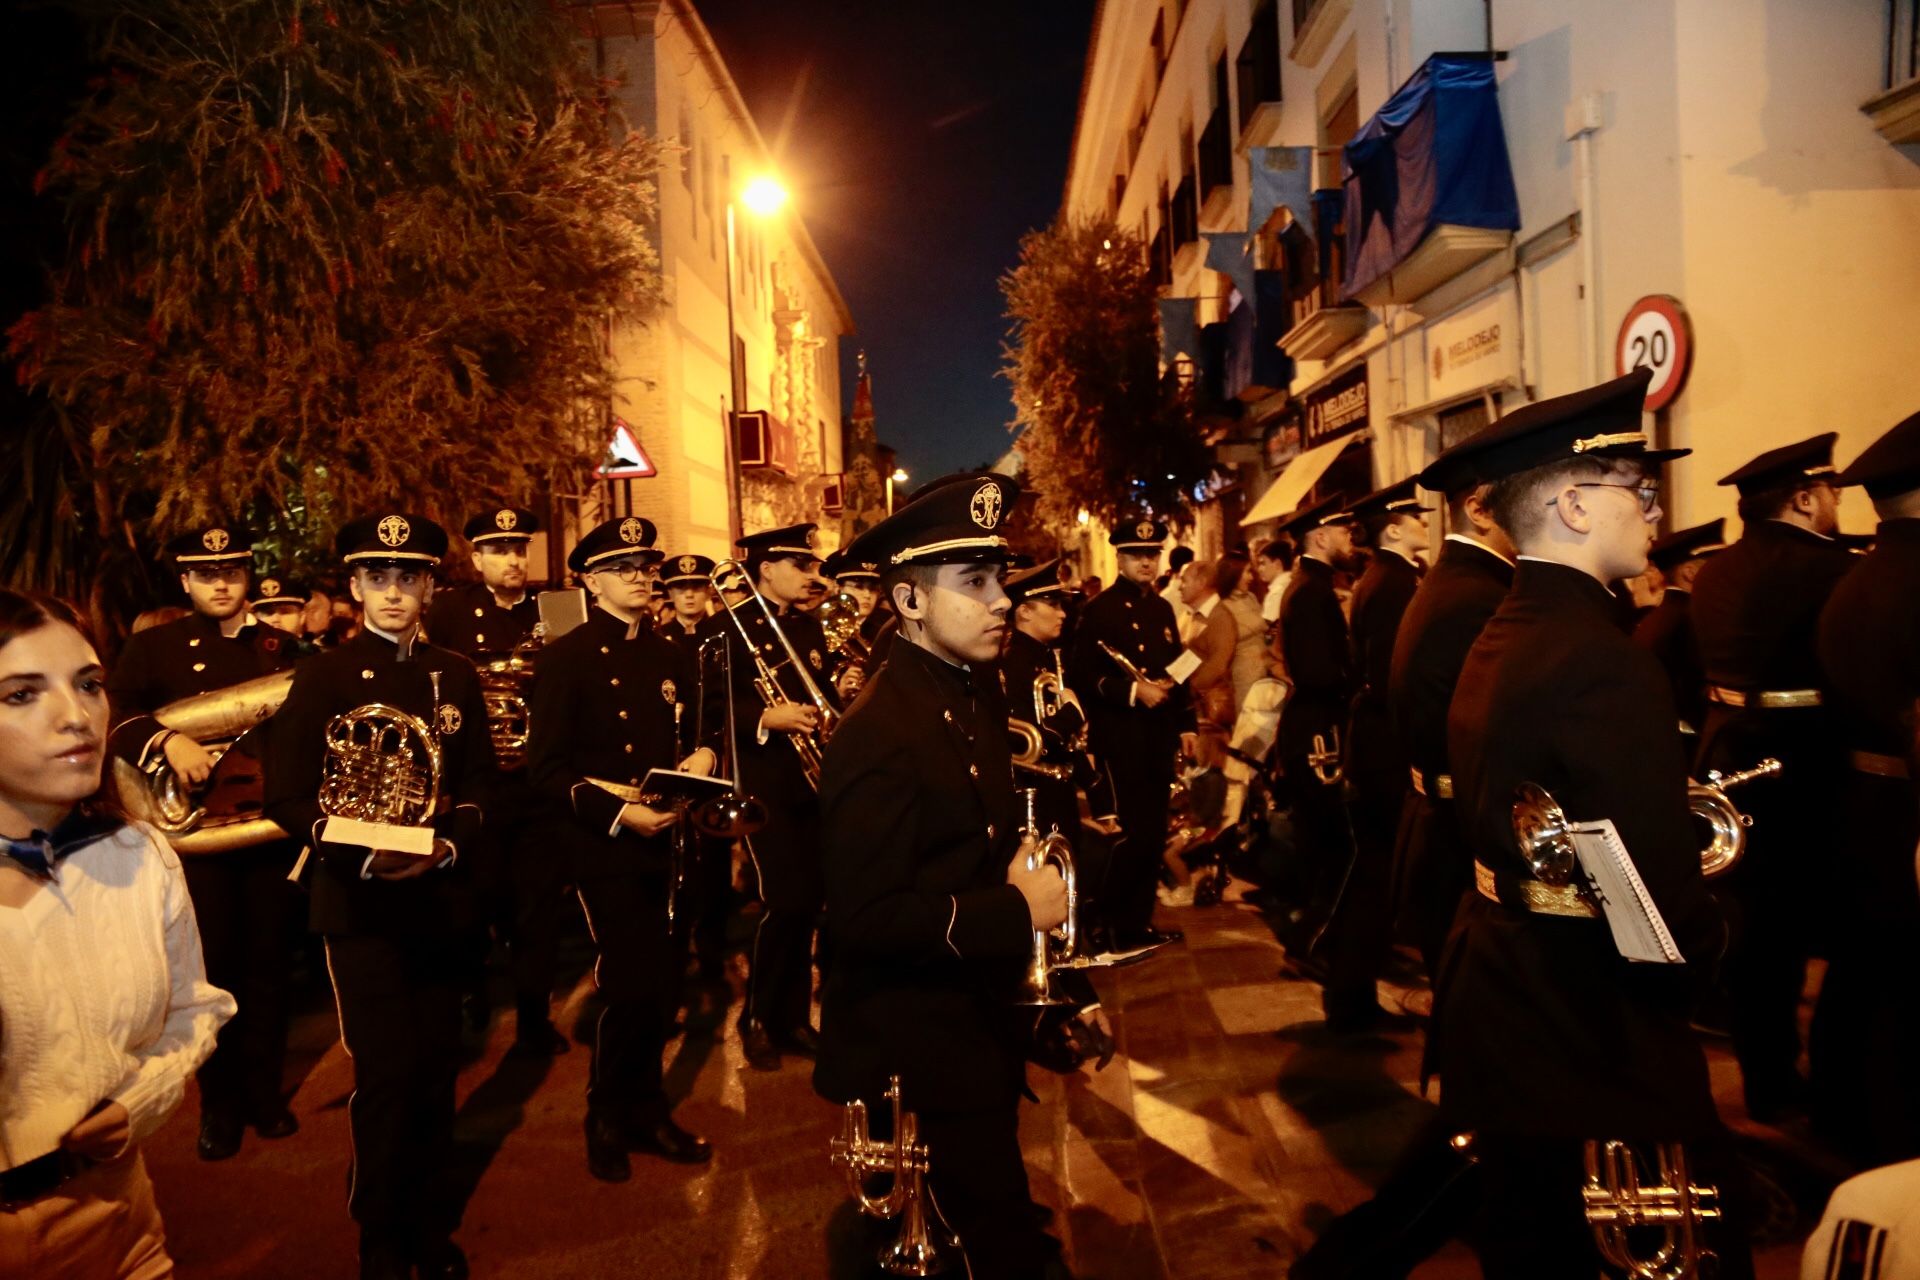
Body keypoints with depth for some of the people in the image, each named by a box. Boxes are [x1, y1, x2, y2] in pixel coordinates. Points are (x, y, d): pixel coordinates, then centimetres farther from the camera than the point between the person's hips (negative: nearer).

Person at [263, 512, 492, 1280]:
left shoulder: (456, 676, 8)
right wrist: (365, 857, -22)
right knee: (386, 1075, -2)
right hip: (360, 903, -3)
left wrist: (447, 846, -12)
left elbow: (480, 784, 7)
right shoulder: (321, 678, -3)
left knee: (436, 1072, 11)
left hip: (442, 900, 3)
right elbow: (287, 797, -7)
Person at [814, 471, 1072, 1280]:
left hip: (979, 1009, 9)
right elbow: (865, 917, -28)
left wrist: (1022, 863, -3)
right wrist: (1013, 911, -27)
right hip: (920, 1037, -9)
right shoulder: (879, 736, -27)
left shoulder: (975, 692, 2)